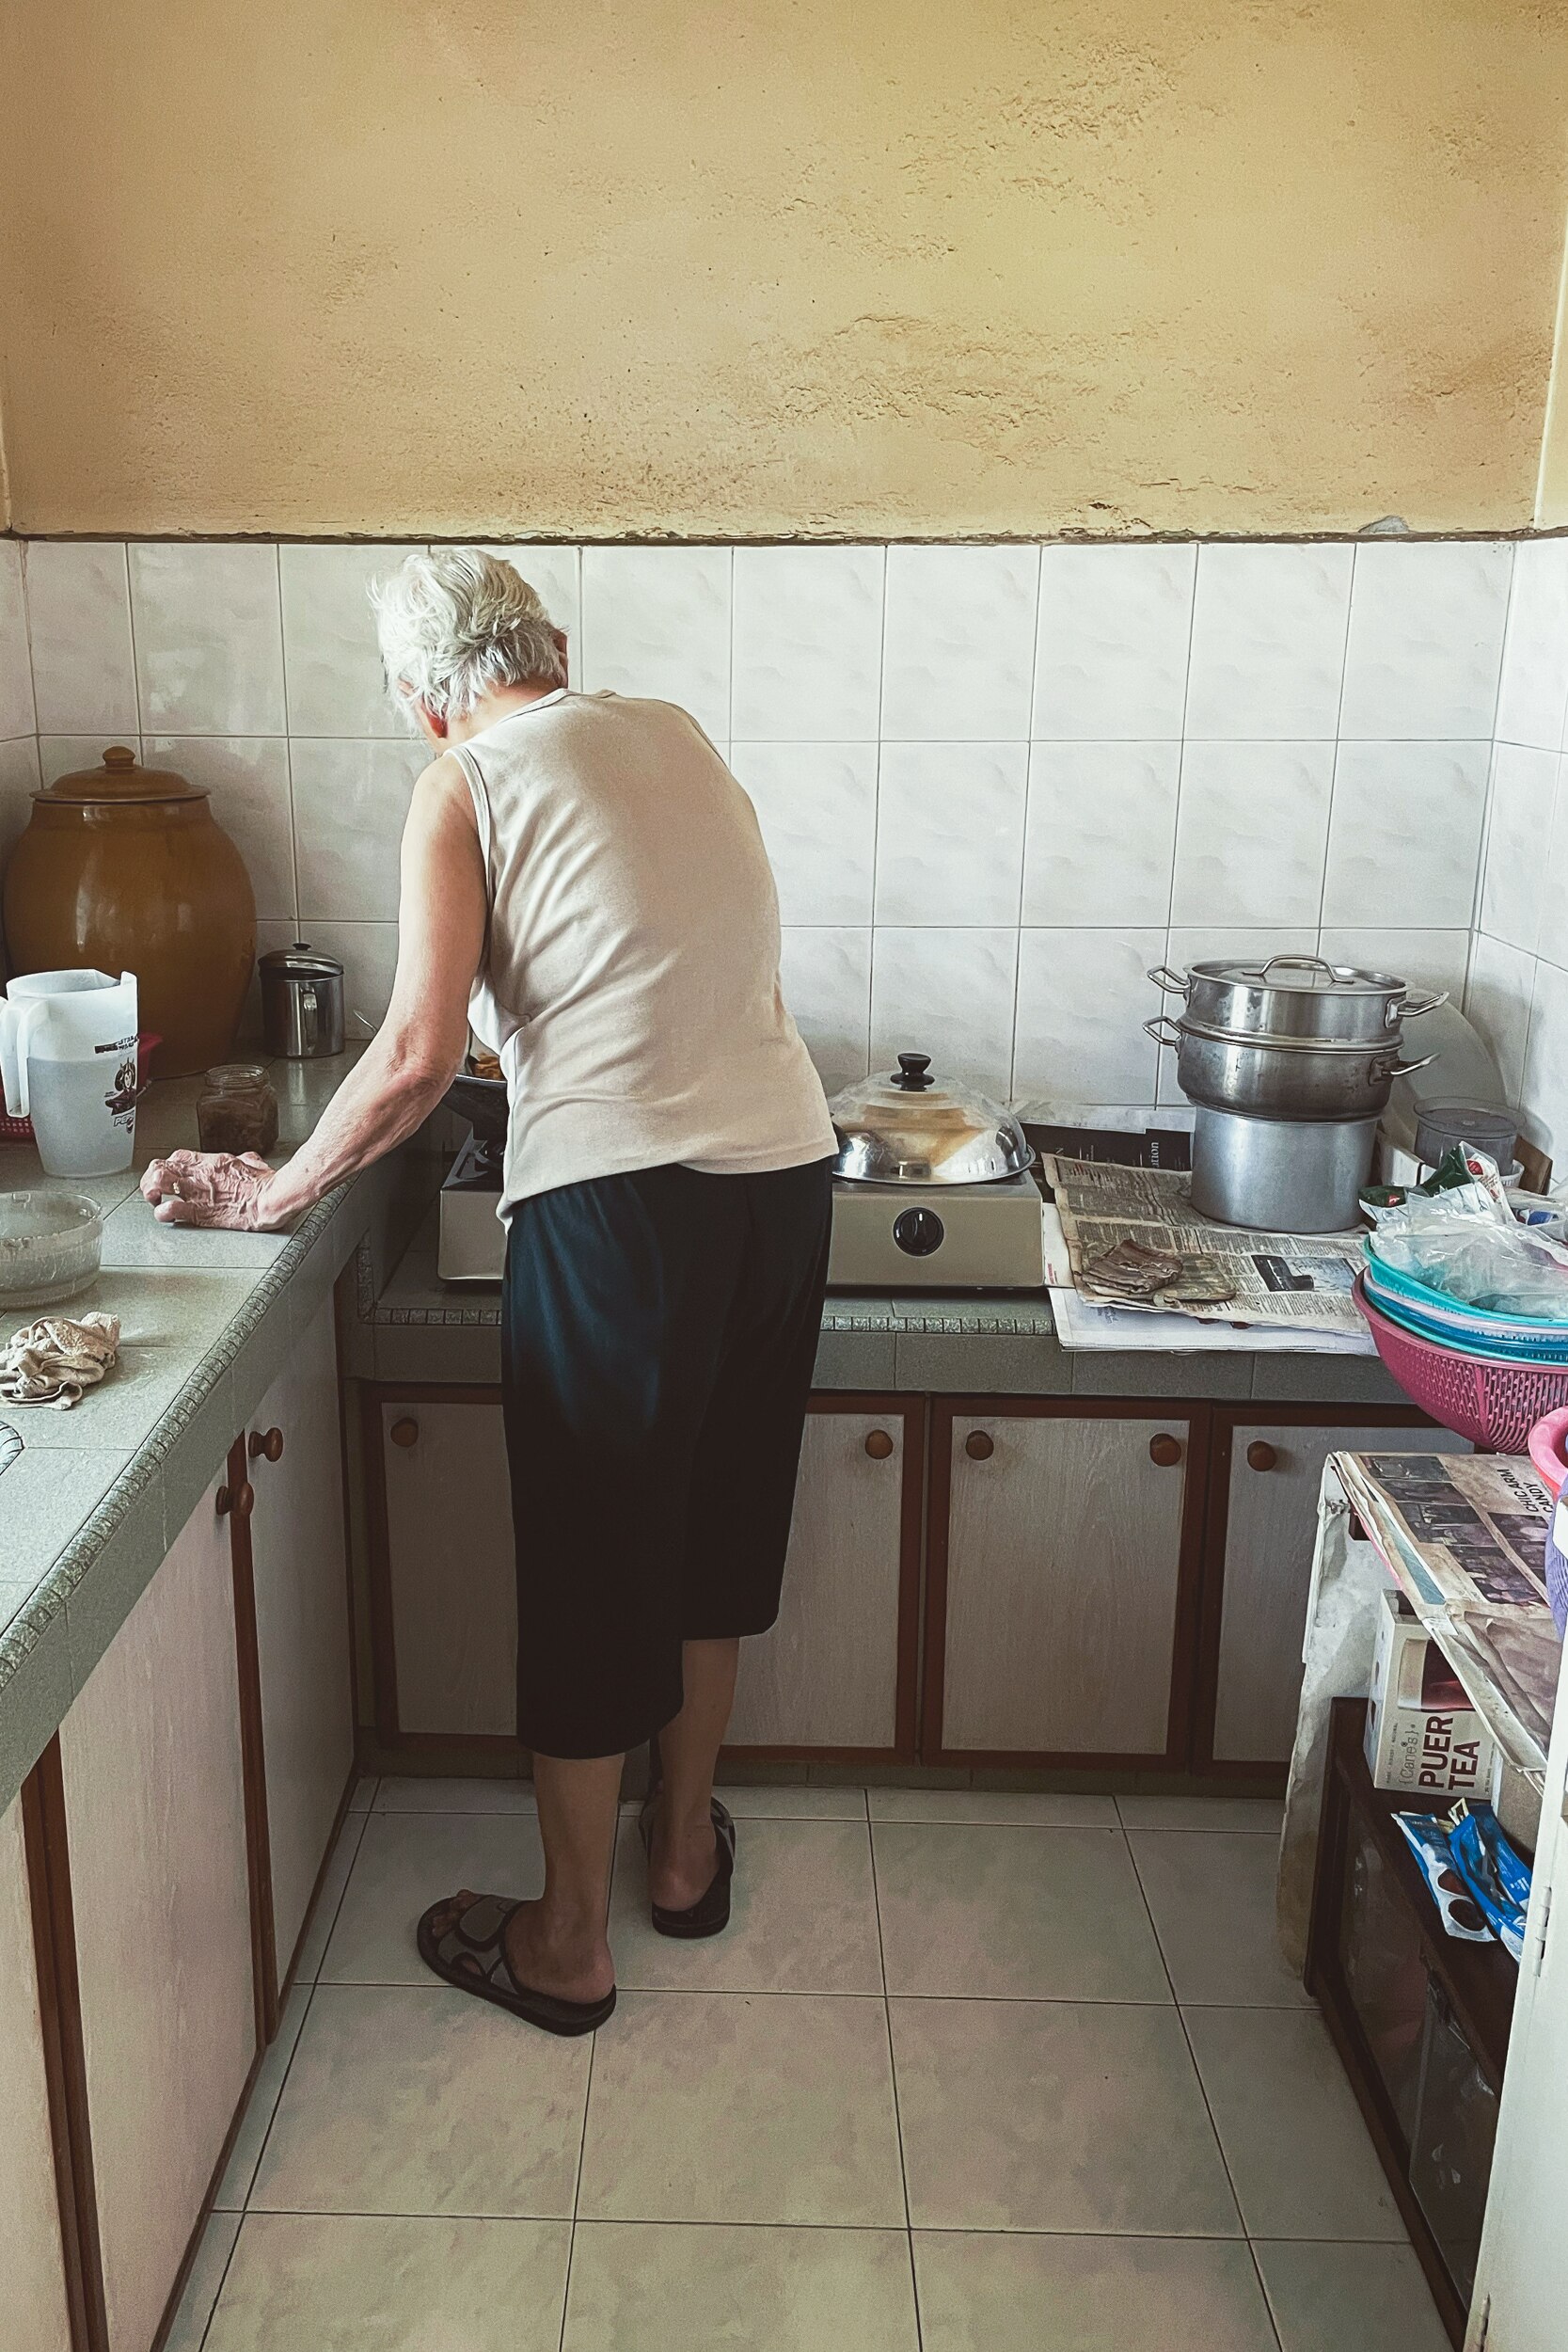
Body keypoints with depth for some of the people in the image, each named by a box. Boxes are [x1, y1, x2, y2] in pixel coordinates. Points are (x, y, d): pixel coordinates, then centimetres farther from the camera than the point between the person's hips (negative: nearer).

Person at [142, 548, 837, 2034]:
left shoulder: (463, 784, -3)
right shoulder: (679, 738, 14)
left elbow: (420, 1052, -12)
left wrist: (279, 1192, 1)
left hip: (617, 1196, -6)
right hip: (784, 1168, 6)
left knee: (592, 1568, 8)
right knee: (719, 1523, 21)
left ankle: (566, 1943, 24)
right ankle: (686, 1847, 39)